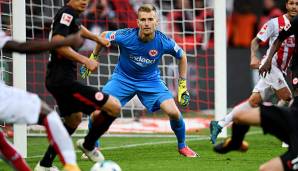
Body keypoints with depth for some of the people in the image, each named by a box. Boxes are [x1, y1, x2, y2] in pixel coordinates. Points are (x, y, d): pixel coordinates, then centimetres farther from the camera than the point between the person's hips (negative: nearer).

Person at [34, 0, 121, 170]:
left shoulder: (72, 15, 14)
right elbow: (58, 43, -30)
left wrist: (98, 39, 54)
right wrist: (85, 60, -29)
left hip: (59, 79, 11)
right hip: (63, 80, -11)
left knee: (74, 119, 31)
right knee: (114, 107, -12)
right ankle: (88, 144, 11)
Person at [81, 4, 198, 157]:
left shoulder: (164, 42, -23)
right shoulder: (125, 36, -26)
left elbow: (182, 56, -2)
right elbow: (104, 36, -4)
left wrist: (182, 86, -1)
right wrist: (93, 58, 4)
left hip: (151, 81, 0)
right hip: (123, 79, 0)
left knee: (174, 112, -16)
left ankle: (182, 146, 13)